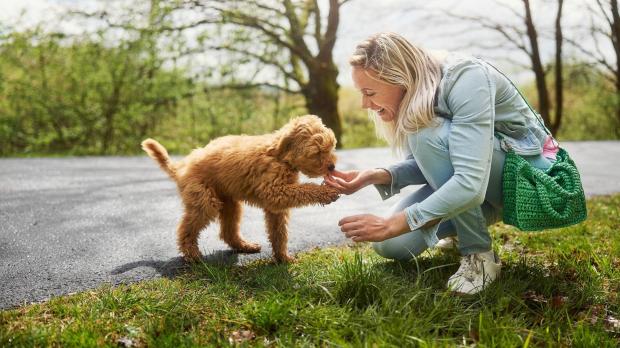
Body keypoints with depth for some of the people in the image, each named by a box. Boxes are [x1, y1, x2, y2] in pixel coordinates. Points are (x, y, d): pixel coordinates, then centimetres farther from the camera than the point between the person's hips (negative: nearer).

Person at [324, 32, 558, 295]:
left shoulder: (465, 80, -30)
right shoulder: (412, 95, -8)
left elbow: (471, 184, -38)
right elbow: (426, 165, -1)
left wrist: (392, 224, -37)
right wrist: (374, 176, -20)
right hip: (469, 182, 7)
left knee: (428, 134, -33)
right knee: (389, 245, -11)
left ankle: (479, 253, -18)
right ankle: (464, 225, 17)